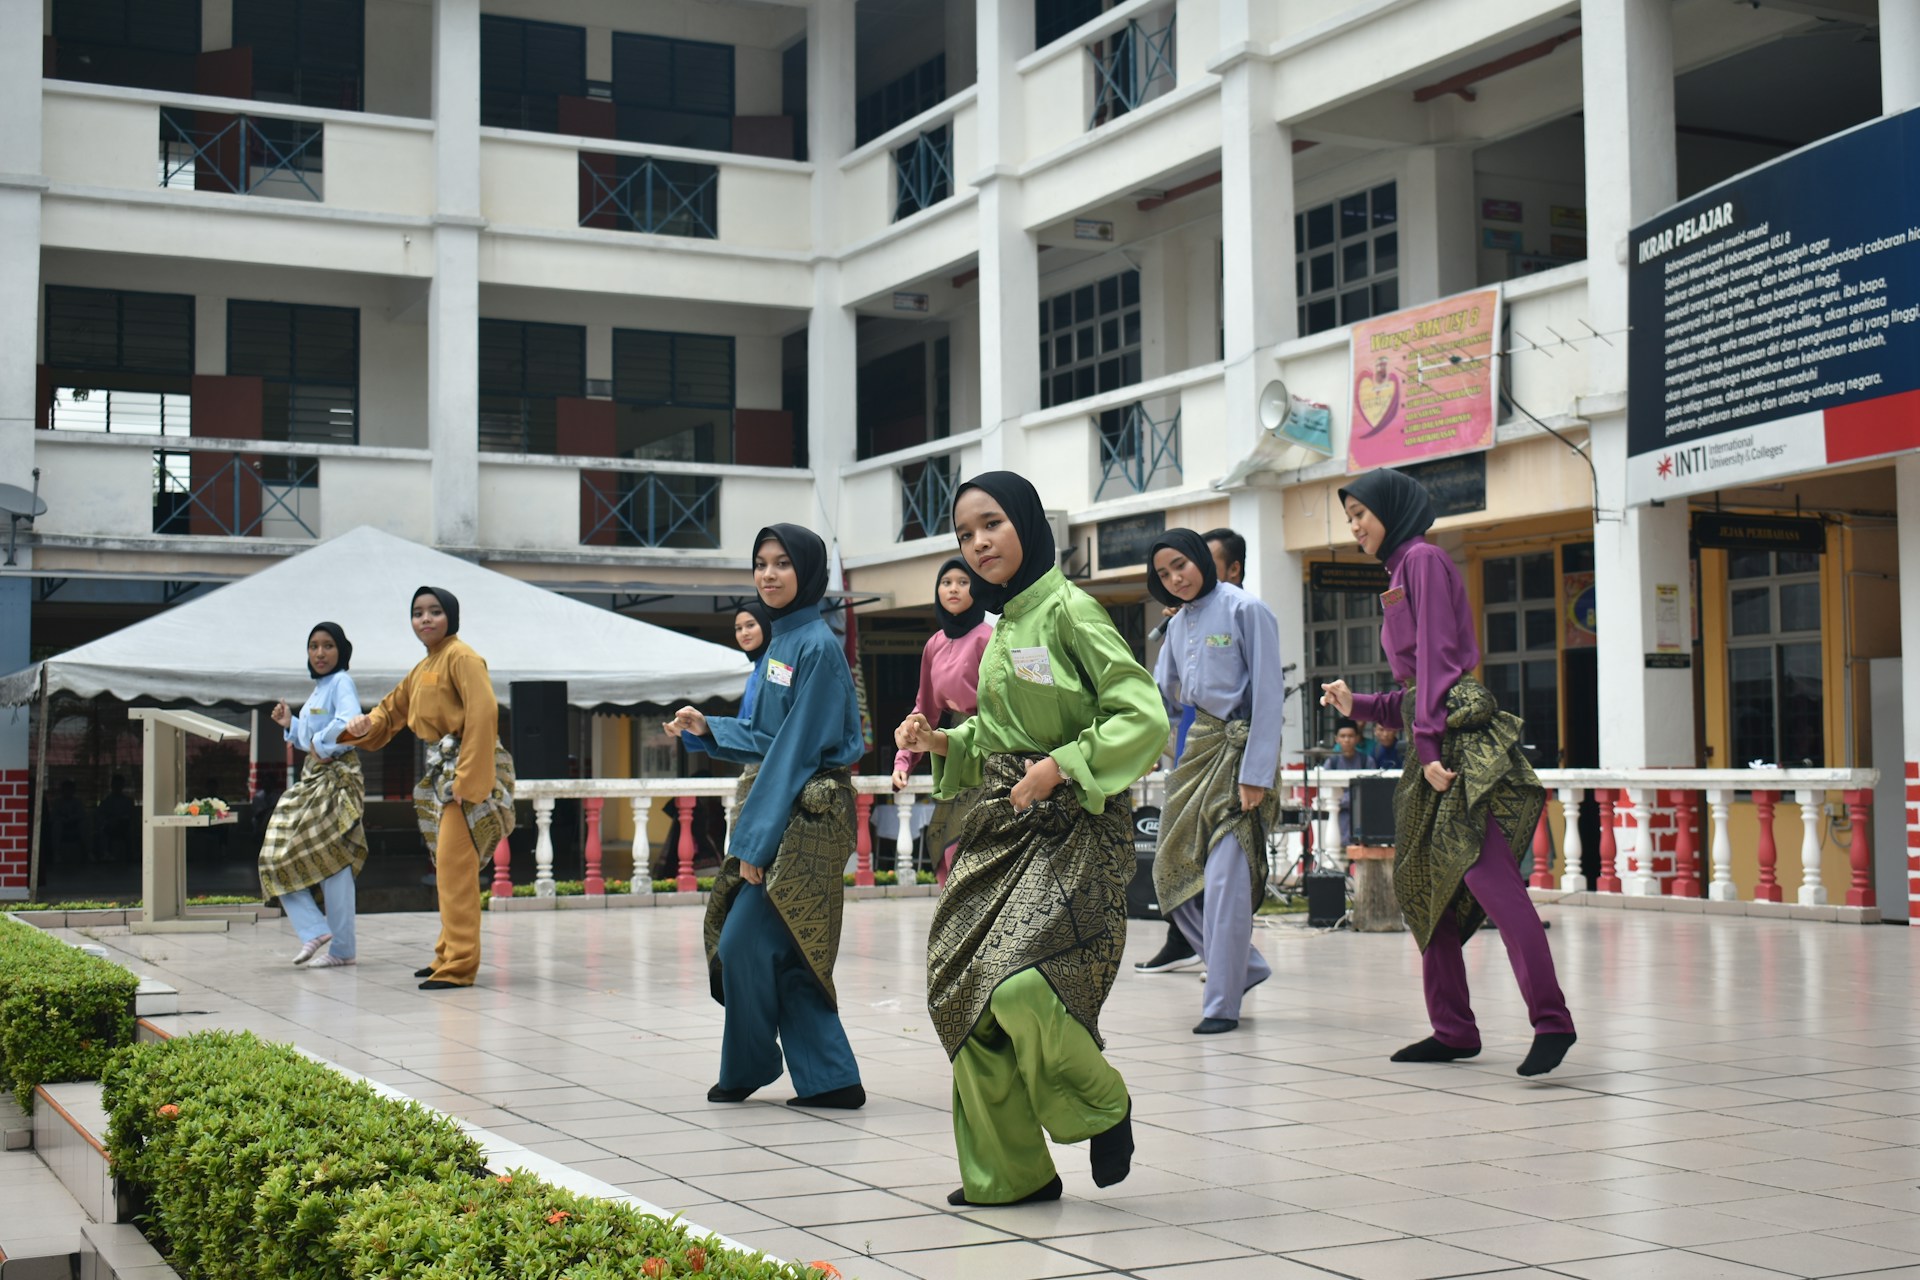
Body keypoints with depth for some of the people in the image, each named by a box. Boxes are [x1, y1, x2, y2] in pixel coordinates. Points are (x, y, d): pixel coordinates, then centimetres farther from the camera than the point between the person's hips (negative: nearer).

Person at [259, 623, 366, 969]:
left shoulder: (342, 683, -10)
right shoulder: (318, 688, 18)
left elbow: (349, 723, -29)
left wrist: (322, 747, -18)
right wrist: (289, 724, 12)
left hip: (336, 778, -10)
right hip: (312, 779, 10)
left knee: (332, 862, -6)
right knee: (279, 857, 5)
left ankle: (342, 950, 0)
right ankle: (314, 930, 7)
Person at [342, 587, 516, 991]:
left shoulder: (461, 657, -10)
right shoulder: (421, 669, 18)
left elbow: (483, 715, -20)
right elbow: (391, 710, 25)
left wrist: (467, 779, -24)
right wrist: (364, 725, 0)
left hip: (468, 770, -10)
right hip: (442, 774, 10)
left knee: (455, 867, -11)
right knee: (448, 869, 16)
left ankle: (459, 964, -8)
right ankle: (449, 956, 25)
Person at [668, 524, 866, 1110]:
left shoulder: (816, 646, -13)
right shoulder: (781, 641, 13)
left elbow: (798, 748, -16)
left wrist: (758, 837, -17)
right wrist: (706, 728, 3)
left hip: (806, 817, -9)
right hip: (777, 813, 9)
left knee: (746, 944, -4)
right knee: (787, 954, 7)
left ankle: (747, 1069, 13)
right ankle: (828, 1079, 11)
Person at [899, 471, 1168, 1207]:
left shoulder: (1068, 610, -9)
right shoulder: (1002, 626, 15)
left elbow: (1144, 717, -16)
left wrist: (1062, 765, -21)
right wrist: (941, 743, 7)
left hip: (1069, 829, -8)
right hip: (1000, 827, 8)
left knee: (1021, 984, -22)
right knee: (964, 987, 3)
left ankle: (1105, 1108, 8)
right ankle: (1006, 1172, 16)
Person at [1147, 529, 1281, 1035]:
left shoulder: (1245, 610, -7)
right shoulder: (1178, 625, 14)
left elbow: (1268, 694, -12)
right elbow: (1160, 697, 20)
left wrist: (1256, 774, -17)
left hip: (1237, 750, -8)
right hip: (1195, 751, 8)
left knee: (1225, 878, -12)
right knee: (1173, 875, 6)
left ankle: (1222, 1004, -5)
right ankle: (1244, 967, 22)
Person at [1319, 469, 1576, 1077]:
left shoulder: (1423, 559, -2)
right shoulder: (1400, 571, 24)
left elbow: (1437, 656, -12)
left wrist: (1428, 741, -18)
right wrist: (1357, 705, 13)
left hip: (1460, 737, -10)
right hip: (1434, 745, 10)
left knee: (1487, 874, -19)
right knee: (1423, 884, 8)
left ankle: (1551, 1020, -23)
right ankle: (1453, 1029, 11)